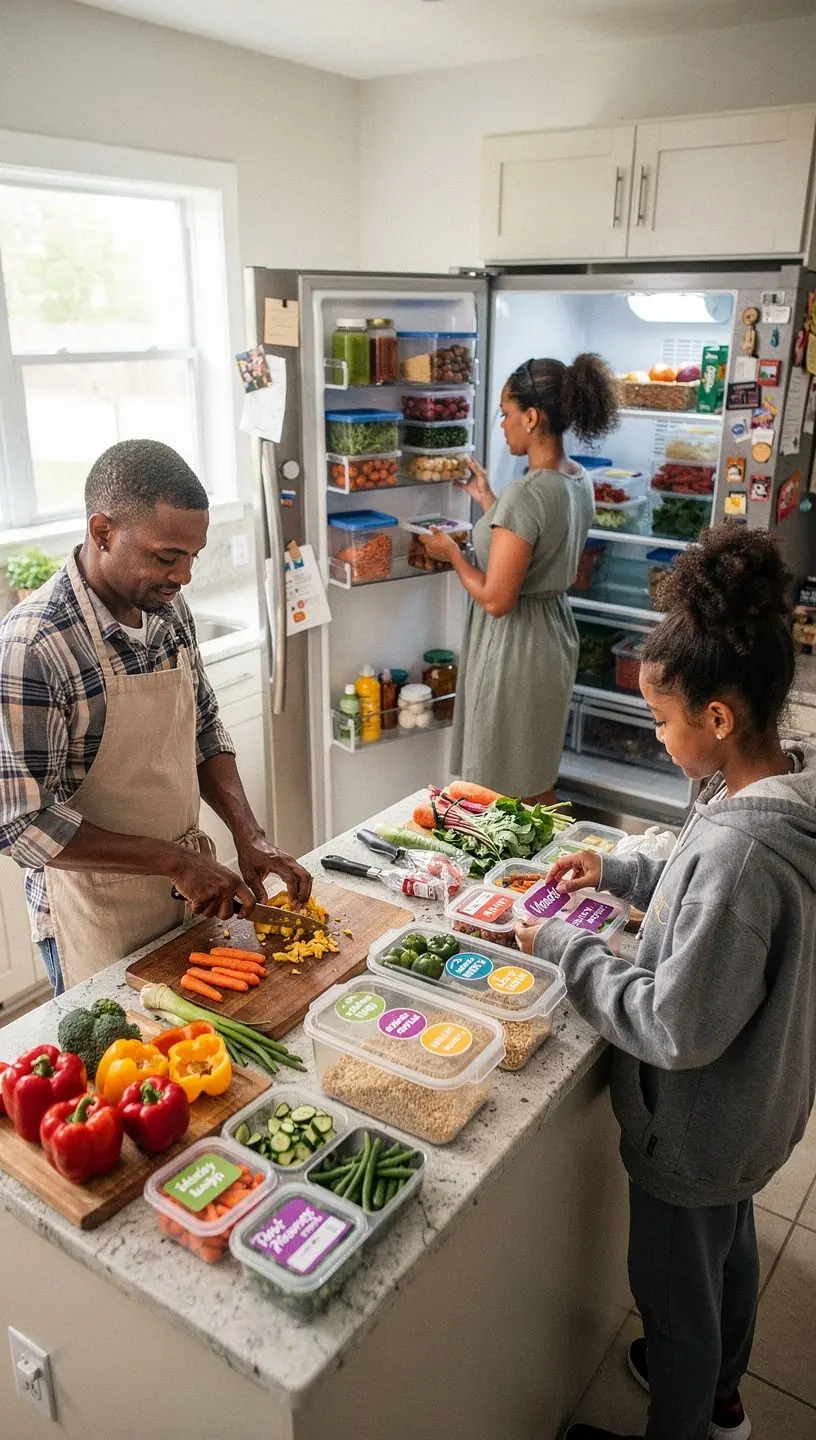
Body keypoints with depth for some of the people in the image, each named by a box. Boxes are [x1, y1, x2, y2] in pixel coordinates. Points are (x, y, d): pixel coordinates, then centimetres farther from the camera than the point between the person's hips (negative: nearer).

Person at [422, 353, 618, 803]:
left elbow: (496, 599, -24)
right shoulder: (579, 480, 3)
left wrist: (452, 553, -9)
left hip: (515, 645, -9)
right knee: (537, 784, 23)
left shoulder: (525, 493, -25)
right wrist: (488, 500, 17)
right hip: (554, 633, 9)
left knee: (502, 792, 7)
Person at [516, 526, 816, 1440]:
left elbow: (677, 1030, -33)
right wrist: (619, 873, 1)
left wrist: (564, 950, -22)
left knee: (676, 1293, 19)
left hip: (696, 1125, -9)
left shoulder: (737, 847, -39)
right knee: (728, 1239, 32)